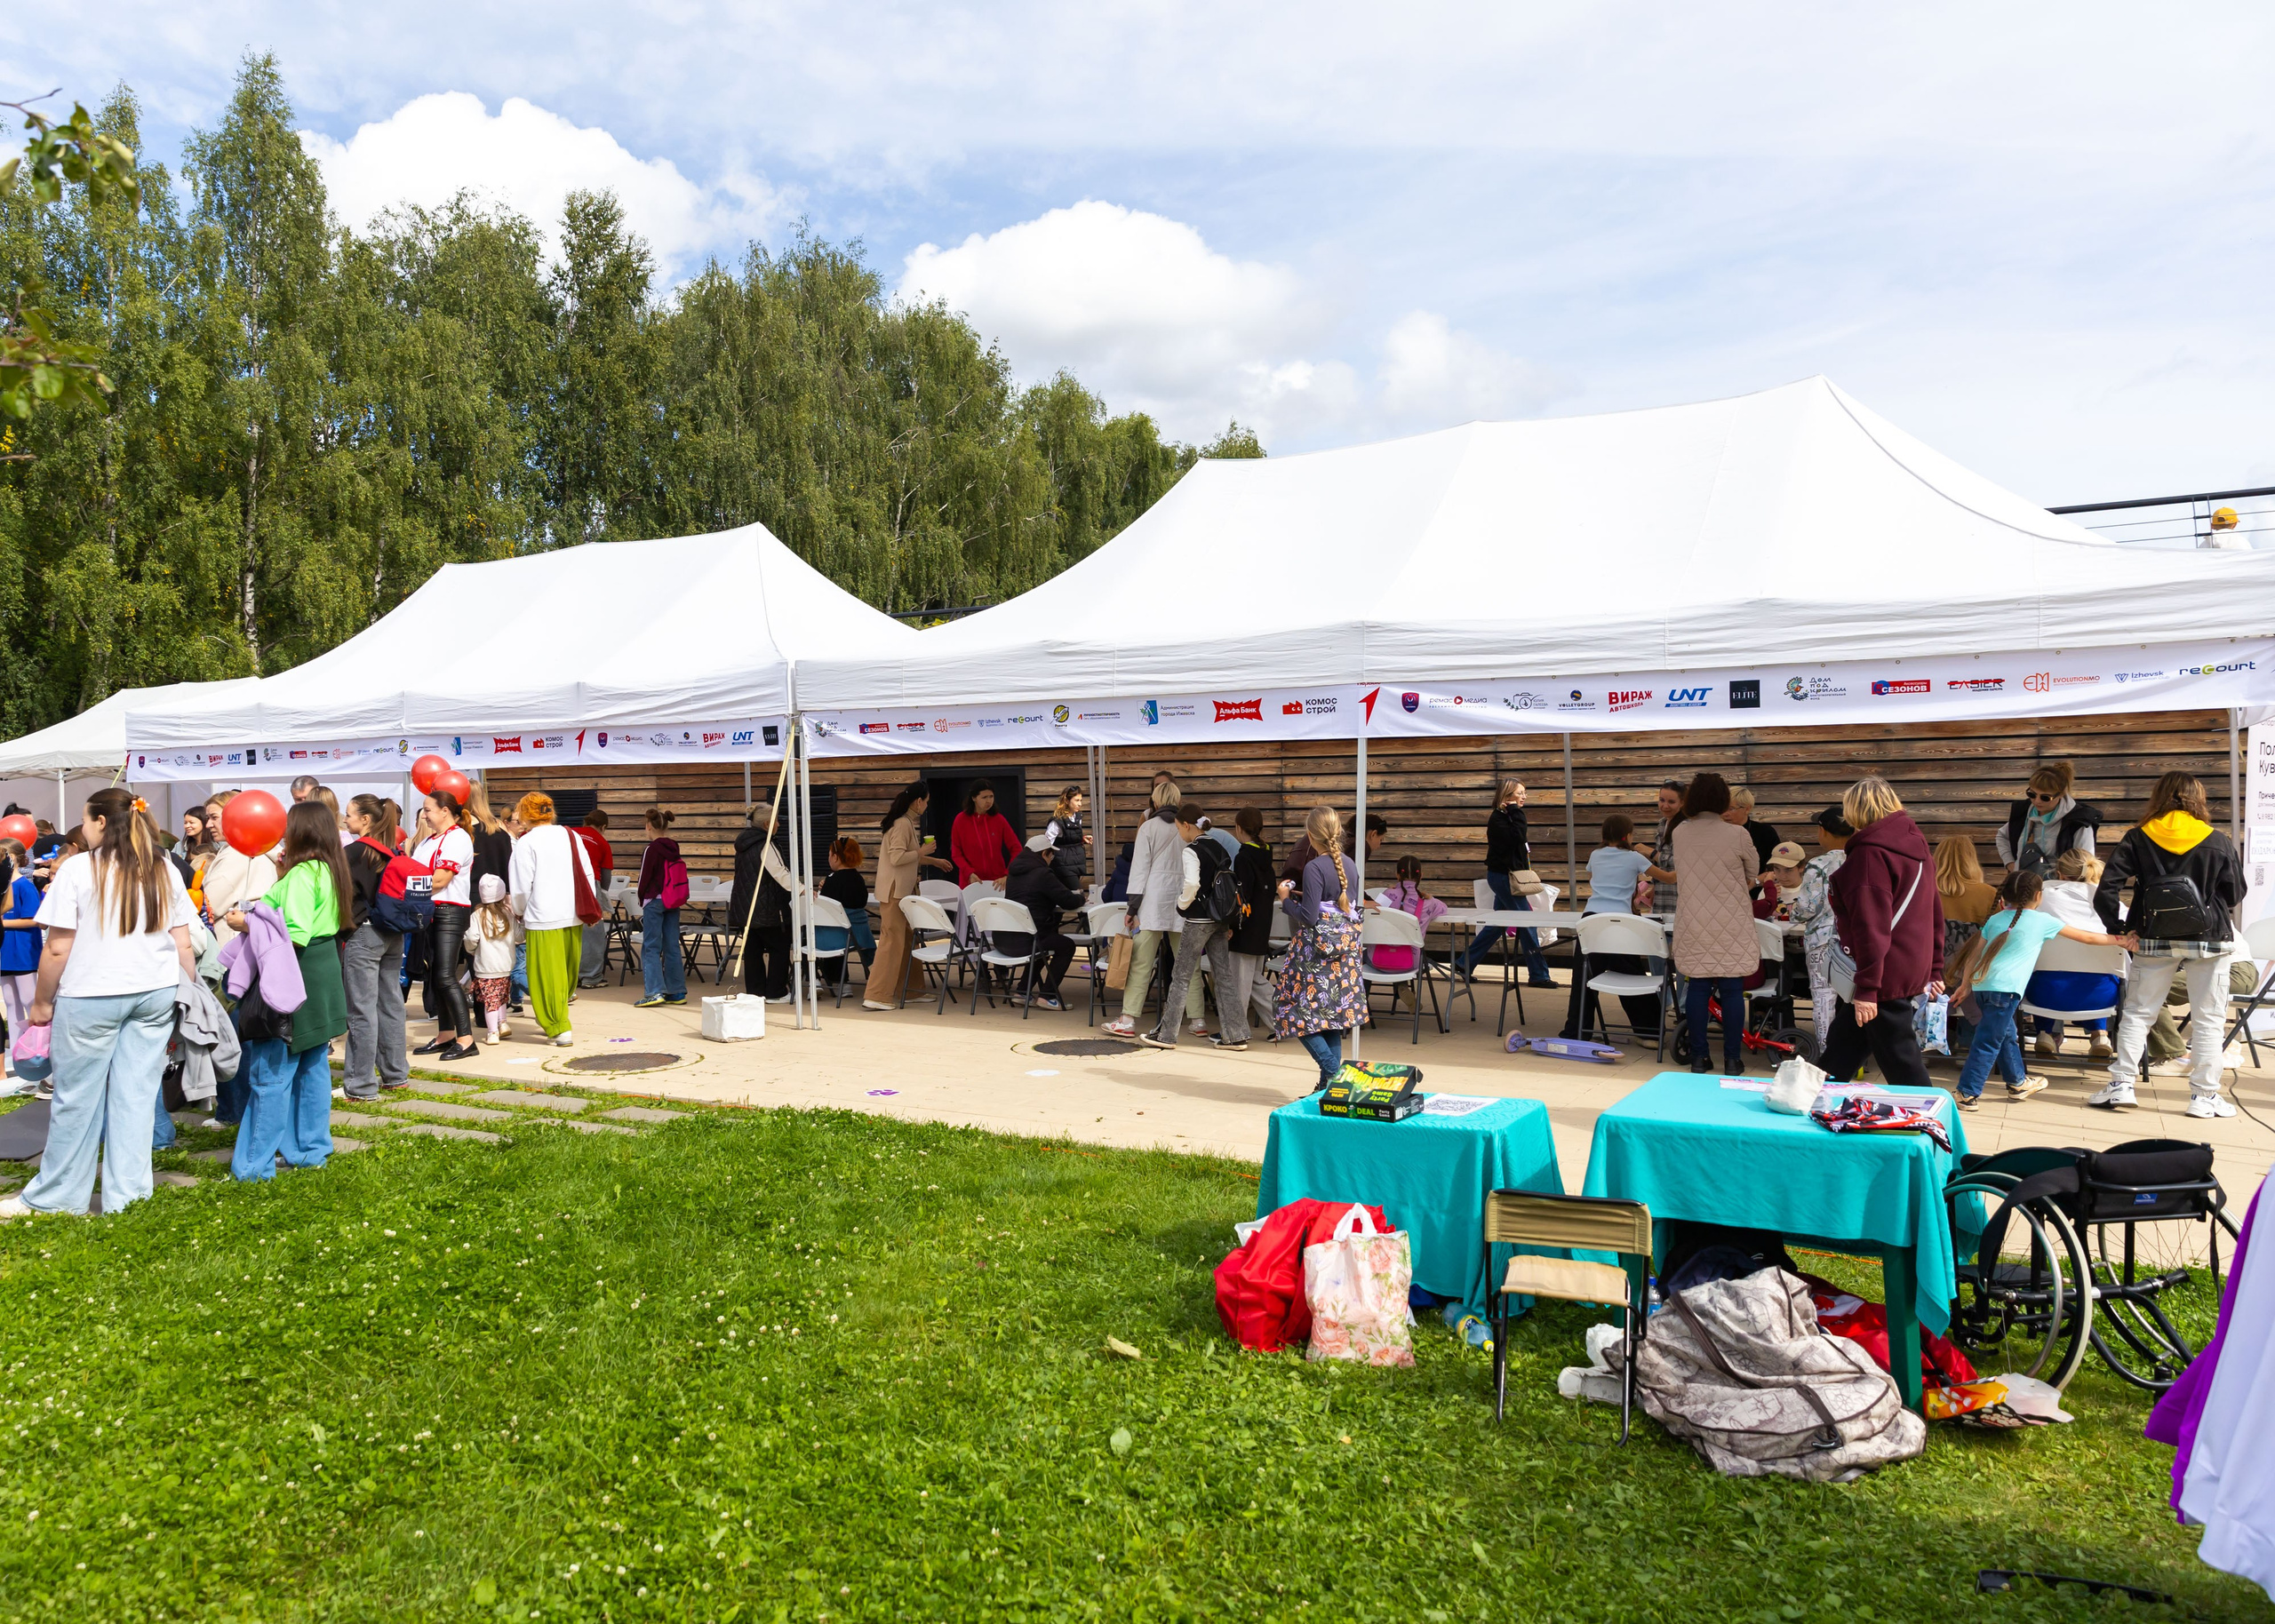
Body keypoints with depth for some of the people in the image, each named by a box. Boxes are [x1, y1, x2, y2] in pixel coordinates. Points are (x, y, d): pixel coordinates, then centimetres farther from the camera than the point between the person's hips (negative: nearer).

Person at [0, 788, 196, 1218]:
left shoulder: (78, 869, -7)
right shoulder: (165, 871, 6)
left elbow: (57, 948, -8)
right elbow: (184, 945, 5)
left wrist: (41, 1002, 4)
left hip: (92, 996, -4)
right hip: (156, 993, 4)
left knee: (76, 1097, 7)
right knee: (136, 1094, 8)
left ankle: (56, 1195, 19)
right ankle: (127, 1191, 12)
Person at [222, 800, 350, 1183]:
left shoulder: (301, 875, -17)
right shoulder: (330, 871, 10)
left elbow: (296, 935, -25)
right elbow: (310, 918, 9)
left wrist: (247, 924, -18)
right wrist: (283, 874, 7)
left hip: (297, 977, -9)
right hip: (322, 978, 10)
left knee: (271, 1072, -3)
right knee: (313, 1068, 15)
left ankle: (255, 1164, 1)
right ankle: (310, 1149, 24)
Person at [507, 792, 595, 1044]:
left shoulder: (526, 843, -7)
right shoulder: (571, 837, 7)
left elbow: (521, 886, -6)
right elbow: (588, 875, 8)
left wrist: (520, 912, 11)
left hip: (542, 918, -5)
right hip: (573, 916, 6)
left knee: (547, 974, 1)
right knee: (567, 971, 16)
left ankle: (559, 1029, 0)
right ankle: (552, 1020, 29)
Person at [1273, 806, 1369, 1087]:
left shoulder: (1314, 868, -16)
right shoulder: (1348, 865, 7)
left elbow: (1309, 917, -19)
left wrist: (1287, 899, -2)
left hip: (1318, 951, -8)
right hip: (1345, 948, 8)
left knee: (1299, 1012, 2)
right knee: (1332, 1015, 12)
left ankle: (1333, 1072, -8)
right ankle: (1330, 1084, 14)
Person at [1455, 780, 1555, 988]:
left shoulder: (1508, 816, 15)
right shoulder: (1498, 819, -14)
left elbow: (1520, 840, 18)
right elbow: (1515, 838, -27)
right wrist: (1515, 812, -21)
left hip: (1506, 876, 10)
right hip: (1503, 876, -10)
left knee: (1498, 923, 14)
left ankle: (1465, 964, 20)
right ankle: (1539, 974, -4)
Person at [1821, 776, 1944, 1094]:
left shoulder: (1870, 853, -16)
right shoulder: (1916, 845, 12)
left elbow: (1871, 926, -22)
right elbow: (1934, 912, 17)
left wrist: (1867, 988, -21)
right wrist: (1934, 970, 21)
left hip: (1884, 973, -9)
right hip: (1912, 969, 9)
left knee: (1900, 1062, -1)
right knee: (1842, 1046, 18)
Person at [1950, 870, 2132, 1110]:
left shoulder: (1995, 919, 17)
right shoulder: (2042, 921, 5)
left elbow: (1975, 955, 20)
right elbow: (2087, 937, 15)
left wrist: (1966, 983, 29)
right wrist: (2120, 941, 28)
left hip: (1982, 984, 6)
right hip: (2005, 988, -6)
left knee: (2005, 1034, 22)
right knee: (1988, 1041, -5)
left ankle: (2018, 1083, 38)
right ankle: (1967, 1094, -7)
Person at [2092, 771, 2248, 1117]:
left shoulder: (2138, 838, -1)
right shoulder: (2219, 842, -1)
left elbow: (2105, 889, -9)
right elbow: (2236, 894, 5)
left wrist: (2117, 927, 0)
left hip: (2155, 941, 1)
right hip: (2210, 939, -1)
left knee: (2137, 1012, 9)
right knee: (2208, 1019, 6)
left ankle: (2121, 1085, 5)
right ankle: (2204, 1095, 8)